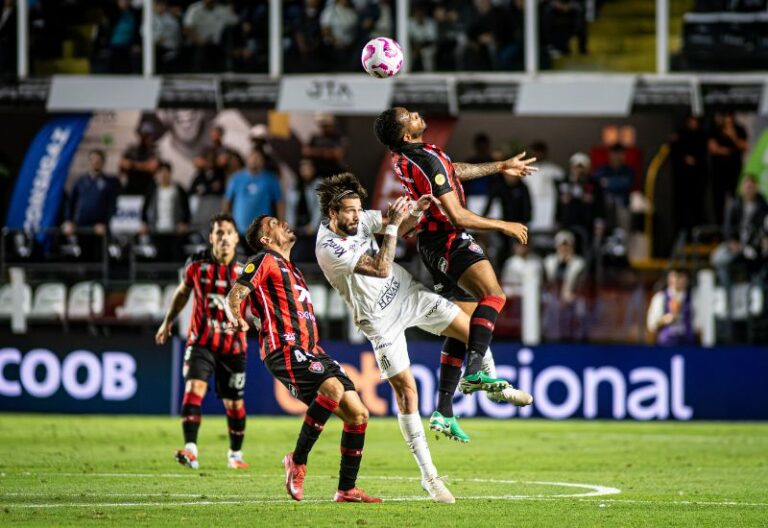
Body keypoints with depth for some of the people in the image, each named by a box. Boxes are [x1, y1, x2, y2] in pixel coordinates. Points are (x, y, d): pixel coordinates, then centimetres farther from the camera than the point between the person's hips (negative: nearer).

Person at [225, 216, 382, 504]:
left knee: (358, 414, -1)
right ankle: (297, 461, -22)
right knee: (333, 386, -34)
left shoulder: (292, 270, 29)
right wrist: (236, 316, -24)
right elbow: (235, 294, -9)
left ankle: (346, 489, 6)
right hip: (285, 348, -9)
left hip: (310, 351, 9)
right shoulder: (265, 261, 3)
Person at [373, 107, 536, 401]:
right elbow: (457, 216, -22)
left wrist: (502, 166, 34)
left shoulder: (401, 156, 8)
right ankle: (476, 372, -45)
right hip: (448, 241, -10)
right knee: (493, 295, -27)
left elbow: (453, 171, 25)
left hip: (432, 243, 10)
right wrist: (504, 227, -10)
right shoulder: (428, 160, -22)